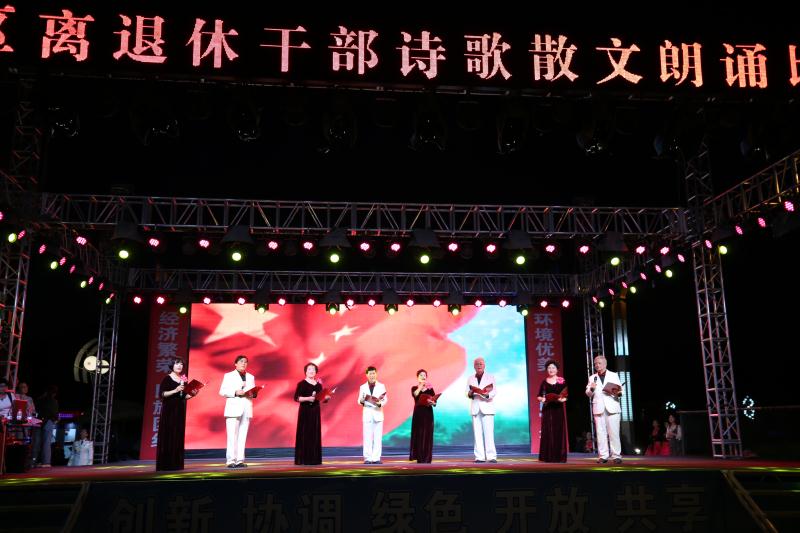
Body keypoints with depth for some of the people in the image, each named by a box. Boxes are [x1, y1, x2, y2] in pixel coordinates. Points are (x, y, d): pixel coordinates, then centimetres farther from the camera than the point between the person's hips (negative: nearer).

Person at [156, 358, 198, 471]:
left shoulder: (183, 379, 12)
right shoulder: (167, 378, -3)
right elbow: (162, 394, -11)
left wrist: (192, 394, -2)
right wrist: (175, 390, -21)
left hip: (180, 410, 5)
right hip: (169, 409, -5)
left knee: (179, 436, 3)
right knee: (167, 435, -6)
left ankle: (176, 463, 6)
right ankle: (165, 464, -4)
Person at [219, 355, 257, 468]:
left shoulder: (251, 377, 21)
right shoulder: (228, 376, 9)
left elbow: (254, 391, 16)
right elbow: (222, 391, 0)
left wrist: (253, 394, -7)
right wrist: (235, 392, -13)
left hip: (246, 409, 4)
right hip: (233, 409, -4)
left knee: (242, 436, 1)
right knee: (232, 436, -8)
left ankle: (240, 460, 2)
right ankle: (230, 461, -8)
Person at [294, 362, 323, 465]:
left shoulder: (318, 385, 11)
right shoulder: (301, 384, -4)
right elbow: (296, 398, -11)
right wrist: (308, 398, -21)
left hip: (315, 411, 5)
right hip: (305, 411, -5)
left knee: (315, 434, 5)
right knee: (304, 434, -6)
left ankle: (314, 459, 10)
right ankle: (302, 459, -2)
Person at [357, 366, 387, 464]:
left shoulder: (381, 386, 6)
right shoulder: (363, 387, 7)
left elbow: (385, 399, -1)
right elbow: (359, 401, 4)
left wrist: (380, 403, -21)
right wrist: (361, 401, -19)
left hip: (378, 413, 0)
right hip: (367, 414, 0)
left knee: (378, 437, 0)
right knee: (367, 437, -1)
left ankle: (376, 458, 4)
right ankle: (368, 458, 4)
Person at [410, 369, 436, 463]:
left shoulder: (430, 389, 7)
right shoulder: (414, 388, 7)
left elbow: (435, 402, 0)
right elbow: (415, 395, -17)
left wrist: (432, 402, -22)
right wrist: (421, 385, -10)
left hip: (428, 414, 0)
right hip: (418, 413, 0)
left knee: (427, 434, -2)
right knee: (418, 434, -1)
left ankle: (427, 457, 2)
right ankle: (419, 457, 4)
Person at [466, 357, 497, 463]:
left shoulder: (490, 377, 9)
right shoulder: (470, 378, 16)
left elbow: (494, 391, -2)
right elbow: (467, 393, 11)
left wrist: (487, 394, -22)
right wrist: (470, 394, -12)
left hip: (487, 407, -2)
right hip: (475, 408, 2)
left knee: (489, 432, -9)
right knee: (477, 433, -1)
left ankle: (491, 456, -7)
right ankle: (479, 457, 1)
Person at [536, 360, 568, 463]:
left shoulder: (562, 381, 4)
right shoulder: (544, 382, 8)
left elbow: (567, 395, 2)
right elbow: (539, 396, 9)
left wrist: (563, 399, -17)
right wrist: (542, 399, -12)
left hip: (559, 409, -1)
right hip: (547, 409, 1)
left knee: (559, 431, -1)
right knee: (547, 431, -2)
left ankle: (559, 456, 4)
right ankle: (548, 456, 1)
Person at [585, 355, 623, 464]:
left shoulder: (614, 375, 12)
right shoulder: (592, 378, 15)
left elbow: (620, 391, 7)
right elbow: (589, 394, 9)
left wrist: (618, 393, -15)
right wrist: (591, 389, -12)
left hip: (612, 407, -1)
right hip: (598, 408, 2)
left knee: (614, 432, -5)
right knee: (601, 432, -1)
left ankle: (616, 455, -2)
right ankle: (603, 456, 2)